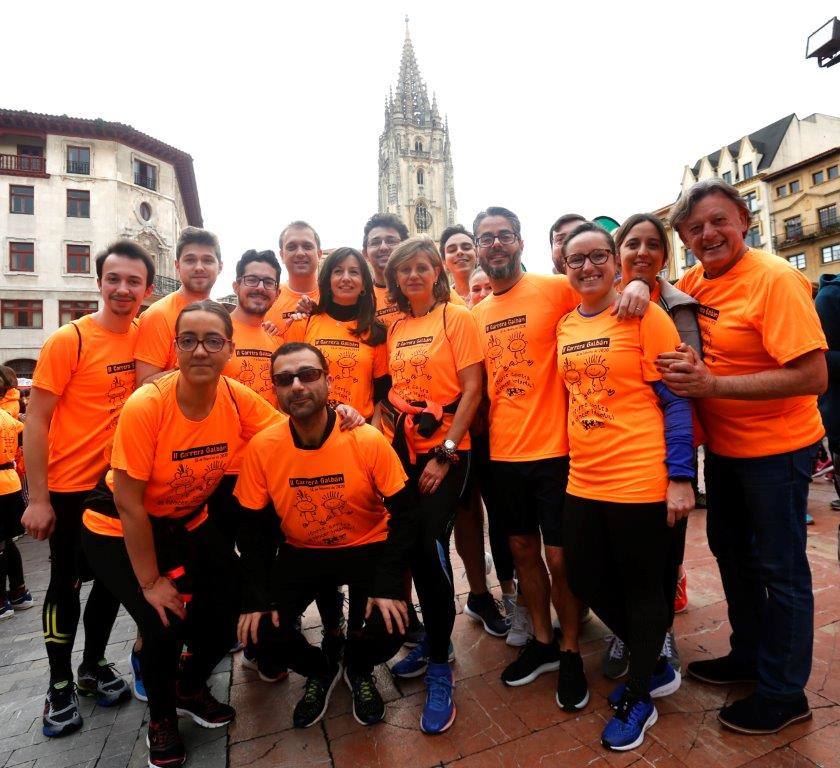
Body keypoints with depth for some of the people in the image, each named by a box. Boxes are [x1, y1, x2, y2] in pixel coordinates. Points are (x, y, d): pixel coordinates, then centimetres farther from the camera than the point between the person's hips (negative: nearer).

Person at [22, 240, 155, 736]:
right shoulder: (68, 340, -14)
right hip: (71, 487, -4)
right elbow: (35, 422, -12)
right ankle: (59, 685, 29)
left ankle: (94, 666, 36)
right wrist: (38, 498, -14)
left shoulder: (143, 336, -1)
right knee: (67, 583, 10)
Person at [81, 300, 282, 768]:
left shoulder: (238, 399, -17)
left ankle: (191, 688, 32)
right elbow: (129, 505, -22)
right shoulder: (146, 405, -28)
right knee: (165, 623, -17)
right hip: (120, 530, -4)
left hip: (189, 523, 4)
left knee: (232, 611, -4)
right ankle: (162, 717, 19)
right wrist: (151, 583, -16)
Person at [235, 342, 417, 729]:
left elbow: (403, 512, -14)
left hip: (367, 548, -2)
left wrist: (388, 586, -21)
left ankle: (359, 670, 20)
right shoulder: (262, 447, -15)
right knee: (259, 628, -14)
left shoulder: (368, 440, -21)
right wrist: (256, 598, -11)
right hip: (300, 552, 3)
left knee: (388, 629, -21)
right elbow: (255, 528, -4)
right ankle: (320, 671, 22)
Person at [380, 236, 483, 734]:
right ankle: (434, 640, 34)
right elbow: (392, 390, 14)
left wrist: (444, 454, -16)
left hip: (444, 454, -5)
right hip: (402, 453, 5)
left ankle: (440, 667, 14)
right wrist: (386, 438, -1)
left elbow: (472, 389, -11)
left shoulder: (457, 317, -5)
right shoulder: (394, 327, 10)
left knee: (433, 549, -6)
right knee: (414, 550, 12)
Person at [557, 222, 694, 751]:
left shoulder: (646, 316, -8)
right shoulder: (564, 327, 9)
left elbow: (677, 400, -9)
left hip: (639, 480, -6)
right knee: (587, 581, 16)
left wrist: (680, 478, -13)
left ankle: (639, 698, 35)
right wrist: (576, 461, 13)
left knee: (642, 589, 11)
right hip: (583, 482, 7)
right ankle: (656, 667, 42)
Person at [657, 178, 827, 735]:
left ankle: (784, 692, 30)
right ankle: (747, 655, 43)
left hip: (776, 449, -7)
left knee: (779, 569, 8)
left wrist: (710, 384, -30)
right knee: (731, 552, 21)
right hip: (722, 445, 8)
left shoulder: (774, 278, -20)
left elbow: (813, 377, -25)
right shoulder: (694, 282, 0)